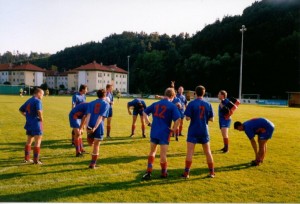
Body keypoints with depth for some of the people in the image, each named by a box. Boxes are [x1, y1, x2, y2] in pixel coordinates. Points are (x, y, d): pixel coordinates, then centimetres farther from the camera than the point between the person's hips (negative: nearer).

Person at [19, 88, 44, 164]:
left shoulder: (28, 101, 13)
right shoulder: (38, 101, -14)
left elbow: (20, 110, 21)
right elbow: (39, 111, -31)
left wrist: (27, 116, 15)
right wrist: (41, 118, -16)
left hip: (29, 124, 8)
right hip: (36, 124, -8)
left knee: (29, 141, 20)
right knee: (38, 142, 0)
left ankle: (27, 158, 28)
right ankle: (36, 160, 1)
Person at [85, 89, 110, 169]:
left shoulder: (91, 103, 13)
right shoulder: (106, 104, 4)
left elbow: (88, 115, -3)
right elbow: (101, 117, -9)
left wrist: (87, 126, -11)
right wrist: (95, 128, -16)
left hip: (90, 126, 2)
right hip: (99, 126, -2)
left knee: (91, 143, 27)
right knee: (96, 145, 8)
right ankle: (93, 164, 13)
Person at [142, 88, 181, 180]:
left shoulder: (156, 104, 9)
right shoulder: (172, 106, -6)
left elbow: (145, 112, 13)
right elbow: (178, 119, -17)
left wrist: (149, 123, 13)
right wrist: (173, 129, -4)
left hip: (154, 132, 4)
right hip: (164, 133, -4)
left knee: (152, 151, 18)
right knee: (163, 154, 8)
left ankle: (149, 172, 15)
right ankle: (164, 173, 24)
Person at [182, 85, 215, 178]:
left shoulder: (191, 104, -9)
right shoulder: (208, 104, 0)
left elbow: (187, 118, -13)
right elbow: (211, 119, 3)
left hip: (193, 131, -3)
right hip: (204, 131, 3)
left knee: (189, 152, 1)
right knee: (208, 152, 14)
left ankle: (186, 173, 2)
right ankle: (212, 172, 21)